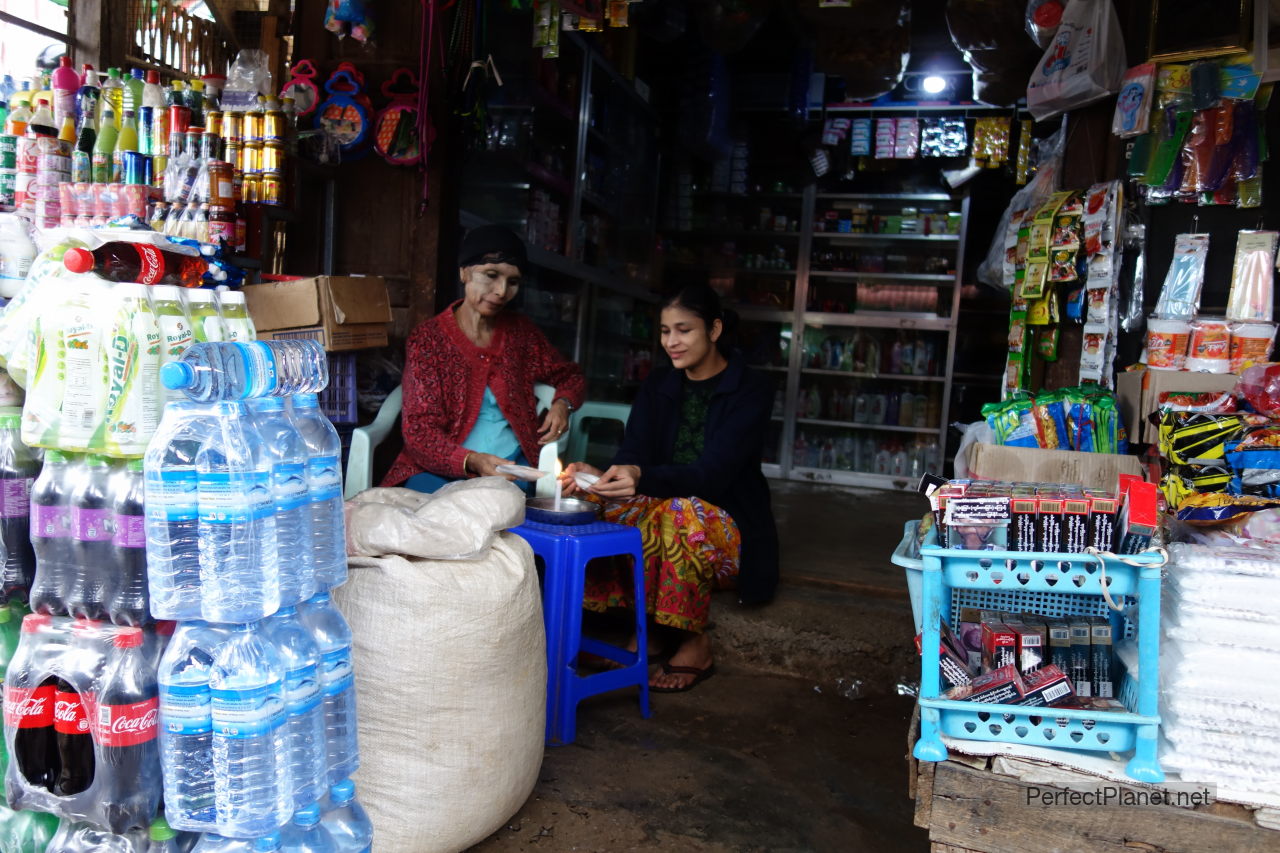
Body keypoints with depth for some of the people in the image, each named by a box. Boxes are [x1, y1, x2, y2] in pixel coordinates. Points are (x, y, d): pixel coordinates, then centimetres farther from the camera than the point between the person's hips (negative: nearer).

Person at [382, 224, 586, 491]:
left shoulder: (520, 331, 11)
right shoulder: (428, 338, 0)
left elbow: (570, 376, 25)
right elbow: (419, 429, -7)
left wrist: (562, 404, -1)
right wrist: (472, 461, -28)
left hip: (511, 467, 3)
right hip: (440, 469, -2)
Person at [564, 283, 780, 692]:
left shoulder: (751, 390, -10)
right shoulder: (658, 386, 7)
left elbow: (712, 474, -24)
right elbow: (632, 456, -6)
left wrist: (640, 476, -43)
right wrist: (599, 477, -31)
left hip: (729, 526, -4)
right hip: (661, 512, 5)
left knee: (681, 511, -37)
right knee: (600, 506, -24)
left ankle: (695, 644, -17)